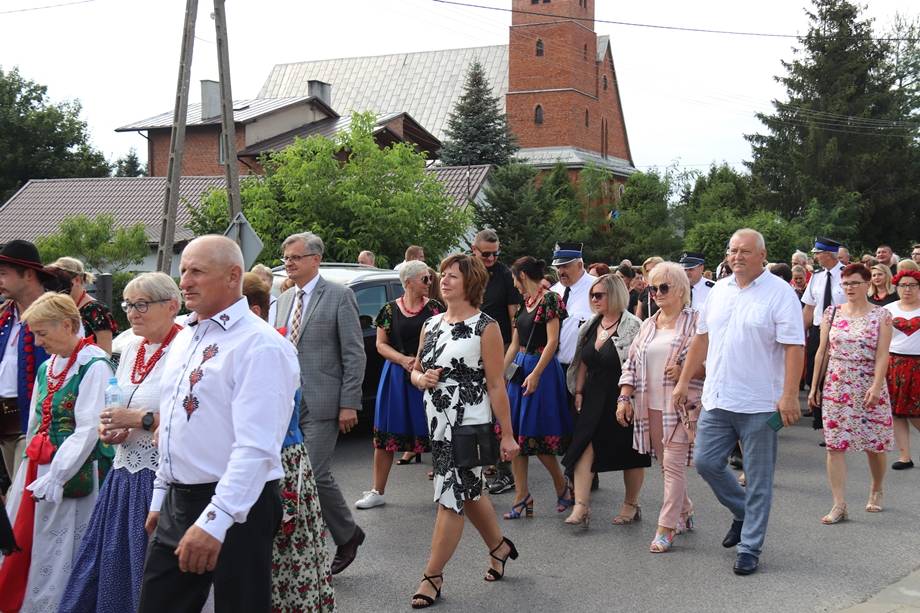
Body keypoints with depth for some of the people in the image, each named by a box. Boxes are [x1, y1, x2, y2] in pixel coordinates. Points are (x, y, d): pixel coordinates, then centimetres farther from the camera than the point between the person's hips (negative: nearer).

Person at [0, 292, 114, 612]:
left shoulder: (94, 367, -14)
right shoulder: (47, 367, 12)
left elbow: (88, 432, -19)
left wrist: (53, 478, -20)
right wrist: (31, 466, 15)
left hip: (73, 476, -8)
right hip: (36, 469, 8)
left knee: (57, 557, 1)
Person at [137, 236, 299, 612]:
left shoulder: (259, 345, -16)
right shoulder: (185, 338, 13)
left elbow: (256, 448, -24)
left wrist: (214, 522, -28)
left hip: (235, 508, -8)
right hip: (177, 504, 8)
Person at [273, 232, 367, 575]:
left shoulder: (339, 297, -6)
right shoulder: (285, 299, 16)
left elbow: (354, 354, -9)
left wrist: (349, 404, -13)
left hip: (321, 404, -7)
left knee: (315, 475, -10)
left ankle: (348, 535, 13)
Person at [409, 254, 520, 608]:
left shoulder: (485, 327, -10)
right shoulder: (431, 325, 8)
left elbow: (496, 385, -12)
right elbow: (416, 370, 18)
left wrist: (507, 435, -12)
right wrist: (421, 378, -7)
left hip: (469, 425, -7)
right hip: (437, 423, 7)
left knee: (451, 498, -4)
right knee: (468, 493, 19)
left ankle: (433, 576, 5)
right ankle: (498, 546, 40)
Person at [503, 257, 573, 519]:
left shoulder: (548, 300, -10)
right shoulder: (523, 303, 14)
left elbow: (552, 341, -16)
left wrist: (536, 374, -20)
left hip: (542, 369, -8)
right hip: (519, 369, 8)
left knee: (537, 435, -4)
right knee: (516, 435, 4)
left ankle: (562, 485, 17)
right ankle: (522, 496, 7)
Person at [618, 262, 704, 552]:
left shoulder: (695, 321, -4)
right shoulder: (647, 325, 15)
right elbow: (631, 365, 14)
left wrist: (685, 371, -19)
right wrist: (624, 398, 6)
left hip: (680, 405, -6)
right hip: (650, 406, 6)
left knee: (674, 465, -7)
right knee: (666, 465, 13)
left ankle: (666, 529, -3)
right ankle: (684, 513, 30)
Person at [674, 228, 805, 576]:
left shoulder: (780, 293, -9)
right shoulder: (719, 290, 10)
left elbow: (794, 347, -14)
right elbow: (702, 339, 16)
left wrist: (789, 396, -21)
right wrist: (684, 382, 13)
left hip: (759, 404, -6)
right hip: (717, 400, 6)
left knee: (758, 479, 4)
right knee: (705, 462, 7)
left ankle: (750, 547, 15)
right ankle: (743, 513, 32)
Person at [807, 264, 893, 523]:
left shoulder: (881, 315, -1)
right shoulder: (832, 313, 6)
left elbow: (882, 355, -8)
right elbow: (823, 351, 8)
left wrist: (876, 386, -19)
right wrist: (814, 386, 7)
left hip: (869, 387, -2)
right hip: (836, 386, 2)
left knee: (875, 445, 7)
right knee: (835, 445, -4)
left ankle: (876, 491, 33)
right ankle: (839, 505, 0)